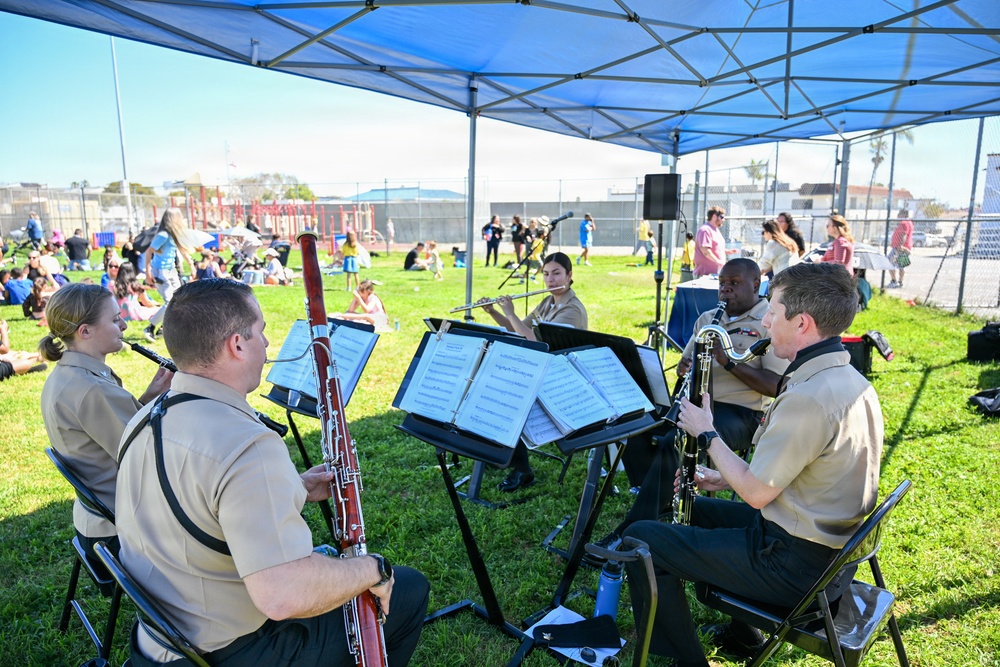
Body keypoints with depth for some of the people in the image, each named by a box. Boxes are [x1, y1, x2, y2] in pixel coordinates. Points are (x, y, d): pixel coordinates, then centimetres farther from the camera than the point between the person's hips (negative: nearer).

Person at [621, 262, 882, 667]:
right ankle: (740, 632, 36)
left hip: (796, 565, -10)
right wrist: (727, 478, 9)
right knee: (695, 509, 28)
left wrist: (706, 434, -9)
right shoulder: (850, 380, 3)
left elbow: (756, 493, -22)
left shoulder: (808, 397, -29)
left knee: (640, 539, -5)